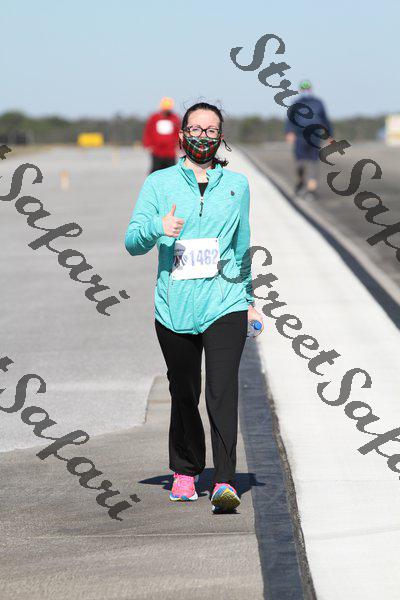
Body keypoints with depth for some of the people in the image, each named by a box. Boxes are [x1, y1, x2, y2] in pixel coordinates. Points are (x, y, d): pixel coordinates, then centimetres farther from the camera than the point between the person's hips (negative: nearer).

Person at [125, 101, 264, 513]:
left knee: (223, 391, -14)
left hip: (225, 304, 0)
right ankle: (185, 472, 28)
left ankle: (225, 483, -19)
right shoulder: (159, 183, 6)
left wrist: (248, 298, 26)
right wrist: (157, 227, -22)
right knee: (184, 394, 10)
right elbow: (133, 242, -1)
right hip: (174, 306, 0)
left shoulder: (237, 185, 12)